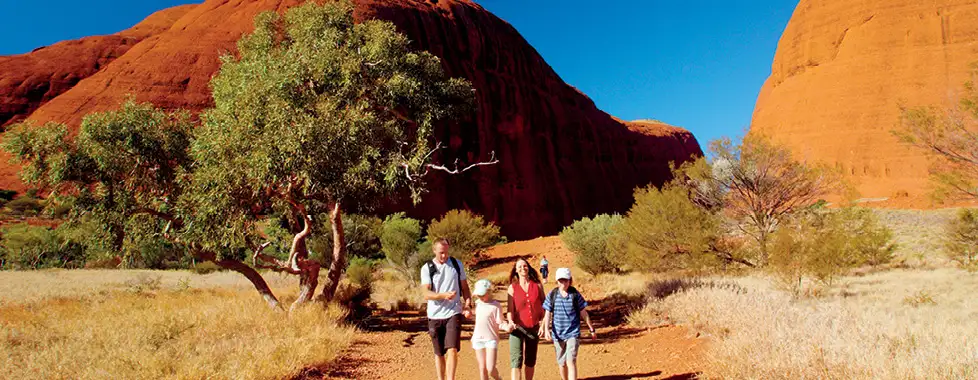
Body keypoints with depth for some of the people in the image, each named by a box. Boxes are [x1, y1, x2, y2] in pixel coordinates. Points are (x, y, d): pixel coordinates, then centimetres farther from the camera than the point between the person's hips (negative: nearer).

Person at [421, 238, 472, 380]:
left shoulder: (457, 264, 3)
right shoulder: (426, 268, -3)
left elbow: (465, 287, 11)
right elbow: (426, 294, -12)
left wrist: (468, 305, -3)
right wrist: (444, 295, -29)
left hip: (453, 313, 0)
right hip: (435, 316, 1)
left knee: (452, 349, -14)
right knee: (439, 353, 11)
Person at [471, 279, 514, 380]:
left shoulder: (495, 305, -9)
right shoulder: (478, 303, 7)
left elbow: (499, 322, -9)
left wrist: (506, 326, -27)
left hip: (491, 339, -5)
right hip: (478, 339, 5)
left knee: (490, 369, -10)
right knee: (482, 368, 7)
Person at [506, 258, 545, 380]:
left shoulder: (537, 286, 2)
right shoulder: (512, 288, -2)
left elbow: (544, 306, 7)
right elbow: (510, 309, -7)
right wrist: (511, 322, -25)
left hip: (534, 328, 3)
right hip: (518, 328, -2)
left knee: (530, 361, 15)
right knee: (516, 360, -14)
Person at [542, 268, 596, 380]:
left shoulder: (575, 294, -4)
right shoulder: (552, 295, -1)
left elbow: (583, 313, 3)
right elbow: (547, 314, 1)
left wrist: (591, 329, 8)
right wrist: (546, 329, -12)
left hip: (573, 333, -2)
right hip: (558, 334, 3)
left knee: (571, 361, -15)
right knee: (561, 363, 13)